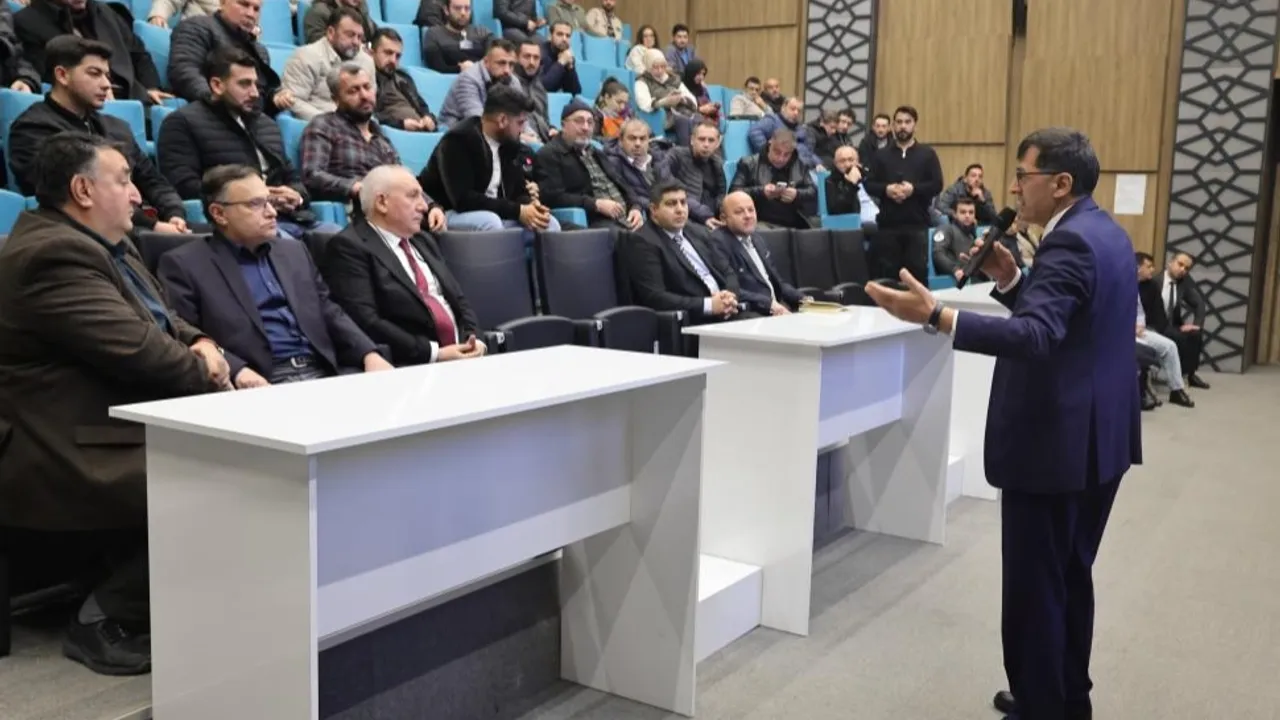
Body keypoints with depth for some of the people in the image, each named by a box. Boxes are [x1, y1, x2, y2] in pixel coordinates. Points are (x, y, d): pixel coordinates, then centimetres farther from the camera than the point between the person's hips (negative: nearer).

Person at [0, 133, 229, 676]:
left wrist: (202, 345, -2)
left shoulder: (107, 246, 15)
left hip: (120, 428, 11)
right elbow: (136, 347, -25)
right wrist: (205, 373, -7)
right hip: (77, 455, -11)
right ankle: (103, 620, -7)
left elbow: (164, 323, 21)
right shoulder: (54, 253, -19)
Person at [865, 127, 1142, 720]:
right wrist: (1011, 281, 4)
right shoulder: (1104, 232, 12)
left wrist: (934, 315, -45)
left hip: (1056, 443, -11)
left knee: (1033, 588, 0)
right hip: (1097, 436, 11)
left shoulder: (1071, 242, -20)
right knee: (1069, 579, 21)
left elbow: (1034, 336, -36)